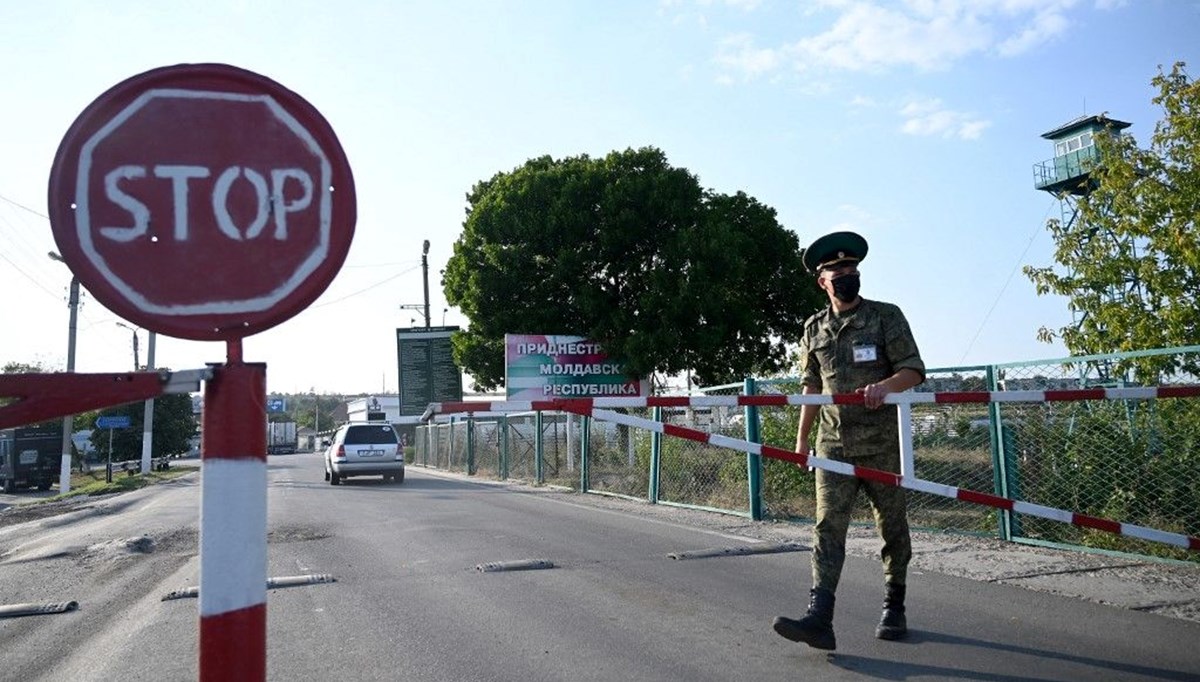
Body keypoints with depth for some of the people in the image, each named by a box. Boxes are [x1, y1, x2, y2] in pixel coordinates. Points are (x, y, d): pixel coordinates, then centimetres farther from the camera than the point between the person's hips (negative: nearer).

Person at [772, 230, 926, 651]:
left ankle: (893, 609, 25)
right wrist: (801, 438, 13)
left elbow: (914, 370, -3)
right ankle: (819, 619, -13)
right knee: (828, 527, -8)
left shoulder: (886, 317, 1)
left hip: (882, 443, -2)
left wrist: (884, 385, -24)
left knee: (892, 527, 9)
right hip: (833, 444, 2)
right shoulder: (814, 329, 11)